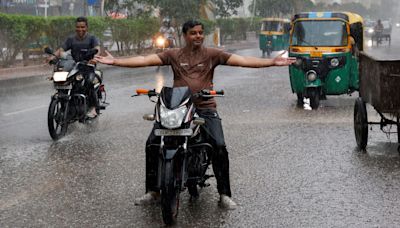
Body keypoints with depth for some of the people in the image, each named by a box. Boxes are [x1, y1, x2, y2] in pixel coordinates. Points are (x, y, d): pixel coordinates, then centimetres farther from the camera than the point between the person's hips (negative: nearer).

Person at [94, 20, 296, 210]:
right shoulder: (173, 54, 8)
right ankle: (152, 191, 2)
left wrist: (271, 62, -14)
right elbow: (145, 60, 1)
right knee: (151, 143, -11)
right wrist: (115, 61, -9)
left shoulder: (212, 54, 5)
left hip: (205, 108, -1)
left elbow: (241, 60, -3)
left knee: (220, 146, -19)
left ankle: (224, 194, -4)